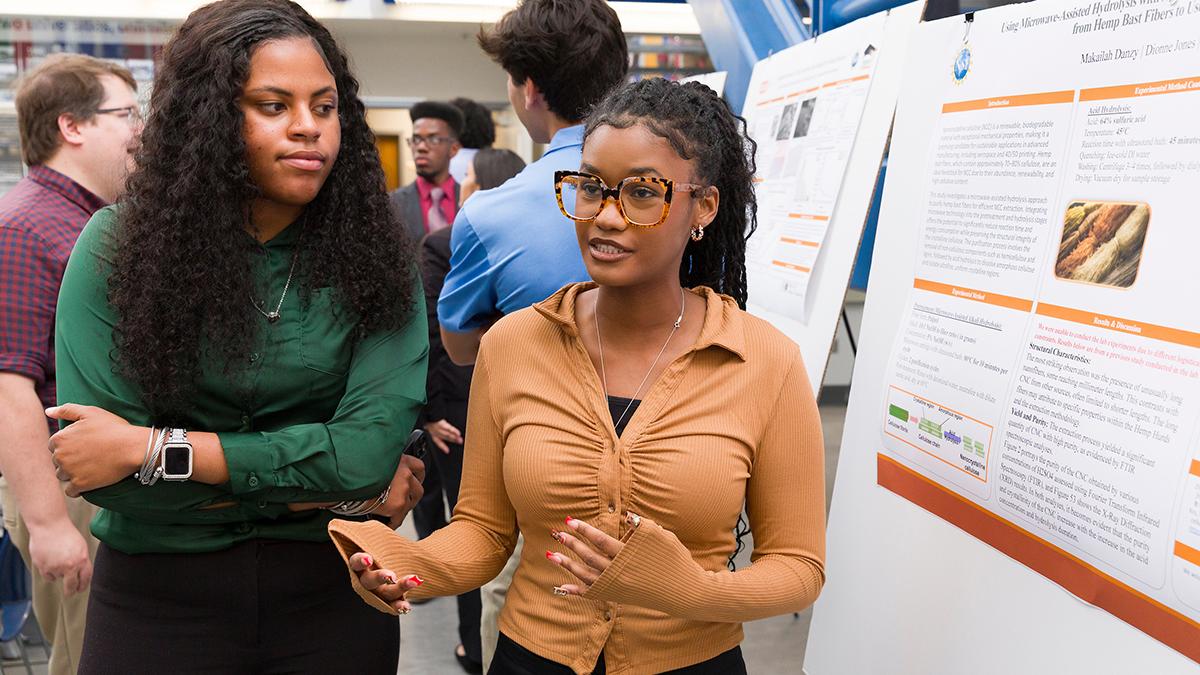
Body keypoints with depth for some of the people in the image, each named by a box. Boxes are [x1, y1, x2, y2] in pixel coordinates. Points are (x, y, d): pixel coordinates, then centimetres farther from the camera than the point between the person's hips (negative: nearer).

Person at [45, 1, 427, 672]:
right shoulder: (118, 247, -9)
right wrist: (330, 487, -16)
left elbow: (373, 446, -19)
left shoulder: (375, 257, -8)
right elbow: (101, 473, -15)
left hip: (332, 592, 1)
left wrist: (151, 449, -20)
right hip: (160, 597, -1)